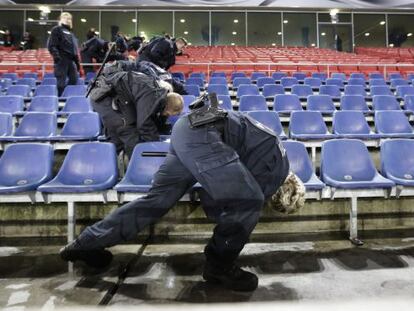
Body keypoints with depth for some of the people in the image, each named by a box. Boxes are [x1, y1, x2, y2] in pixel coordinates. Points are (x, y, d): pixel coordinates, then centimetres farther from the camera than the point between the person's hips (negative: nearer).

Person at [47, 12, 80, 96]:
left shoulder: (70, 32, 24)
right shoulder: (57, 29, 1)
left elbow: (75, 48, 24)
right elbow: (51, 45, -9)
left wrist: (77, 61, 18)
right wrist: (56, 56, -22)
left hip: (72, 60, 7)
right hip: (62, 60, -7)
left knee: (74, 79, 5)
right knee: (61, 82, -6)